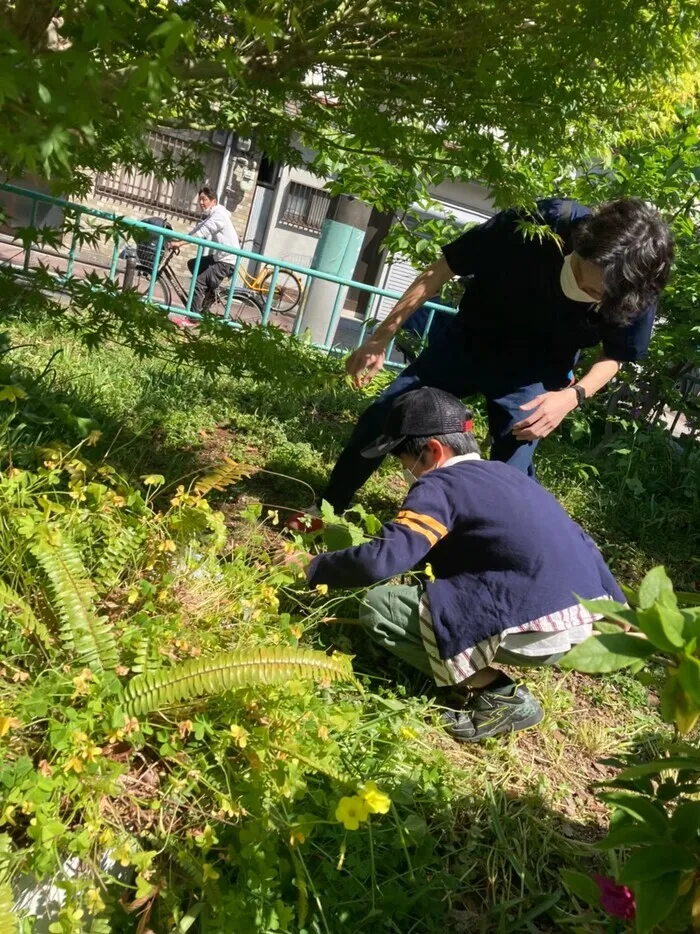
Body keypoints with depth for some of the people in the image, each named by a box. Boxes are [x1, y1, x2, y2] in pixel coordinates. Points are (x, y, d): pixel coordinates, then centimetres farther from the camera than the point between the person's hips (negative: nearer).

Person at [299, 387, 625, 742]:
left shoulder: (440, 486, -8)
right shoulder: (504, 474, 20)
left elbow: (379, 561, -17)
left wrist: (314, 568, -1)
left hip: (536, 627, -10)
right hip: (586, 615, 10)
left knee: (379, 606, -4)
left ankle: (499, 697, -1)